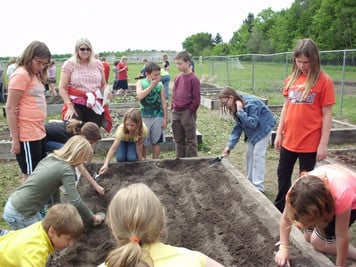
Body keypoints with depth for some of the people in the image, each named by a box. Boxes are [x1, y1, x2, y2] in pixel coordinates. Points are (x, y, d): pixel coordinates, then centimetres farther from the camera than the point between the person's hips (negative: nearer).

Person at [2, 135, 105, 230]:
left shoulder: (50, 157, 4)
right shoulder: (66, 170, -21)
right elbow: (76, 202, -24)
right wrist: (92, 218, -9)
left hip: (14, 204, 9)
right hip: (20, 213, -8)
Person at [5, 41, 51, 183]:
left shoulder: (35, 75, 14)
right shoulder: (21, 75, -12)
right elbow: (10, 108, -14)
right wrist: (15, 139, -15)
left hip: (39, 132, 8)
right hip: (27, 135, -8)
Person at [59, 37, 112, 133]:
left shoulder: (97, 64, 9)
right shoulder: (69, 64, -1)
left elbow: (103, 84, 19)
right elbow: (62, 88, -4)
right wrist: (69, 106, -13)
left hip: (95, 105, 3)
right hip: (76, 105, -3)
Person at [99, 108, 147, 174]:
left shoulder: (143, 129, -38)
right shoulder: (121, 129, -42)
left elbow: (139, 145, -23)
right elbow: (113, 148, -49)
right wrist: (106, 165, -59)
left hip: (134, 141, 0)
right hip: (123, 140, 0)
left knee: (132, 158, -24)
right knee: (120, 158, -23)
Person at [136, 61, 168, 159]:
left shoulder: (160, 85, 1)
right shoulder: (140, 83, -2)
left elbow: (163, 102, 4)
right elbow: (140, 96, -21)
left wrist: (165, 118, 2)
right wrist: (152, 85, -17)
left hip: (158, 117, 1)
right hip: (144, 117, -1)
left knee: (156, 141, 7)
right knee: (143, 142, 4)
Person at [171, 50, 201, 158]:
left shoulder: (193, 79, -10)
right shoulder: (177, 78, 10)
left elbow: (196, 99, -11)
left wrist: (190, 112, -12)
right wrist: (173, 108, 8)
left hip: (187, 113, -7)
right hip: (176, 113, 7)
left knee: (190, 140, 3)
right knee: (178, 140, 15)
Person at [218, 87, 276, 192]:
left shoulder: (251, 103, -30)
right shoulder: (236, 107, -5)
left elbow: (253, 123, -32)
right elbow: (238, 127, -3)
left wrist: (240, 111, -35)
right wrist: (230, 145, -8)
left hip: (263, 128, -8)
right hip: (252, 131, 9)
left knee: (258, 154, -11)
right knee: (249, 154, 10)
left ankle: (258, 186, -7)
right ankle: (250, 181, 21)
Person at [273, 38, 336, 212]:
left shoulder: (324, 81, -10)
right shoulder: (291, 79, 5)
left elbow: (327, 115, -9)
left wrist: (323, 144, -11)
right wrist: (279, 133, 8)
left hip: (309, 142, -5)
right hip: (288, 140, 5)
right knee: (283, 174, 17)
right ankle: (280, 208, 37)